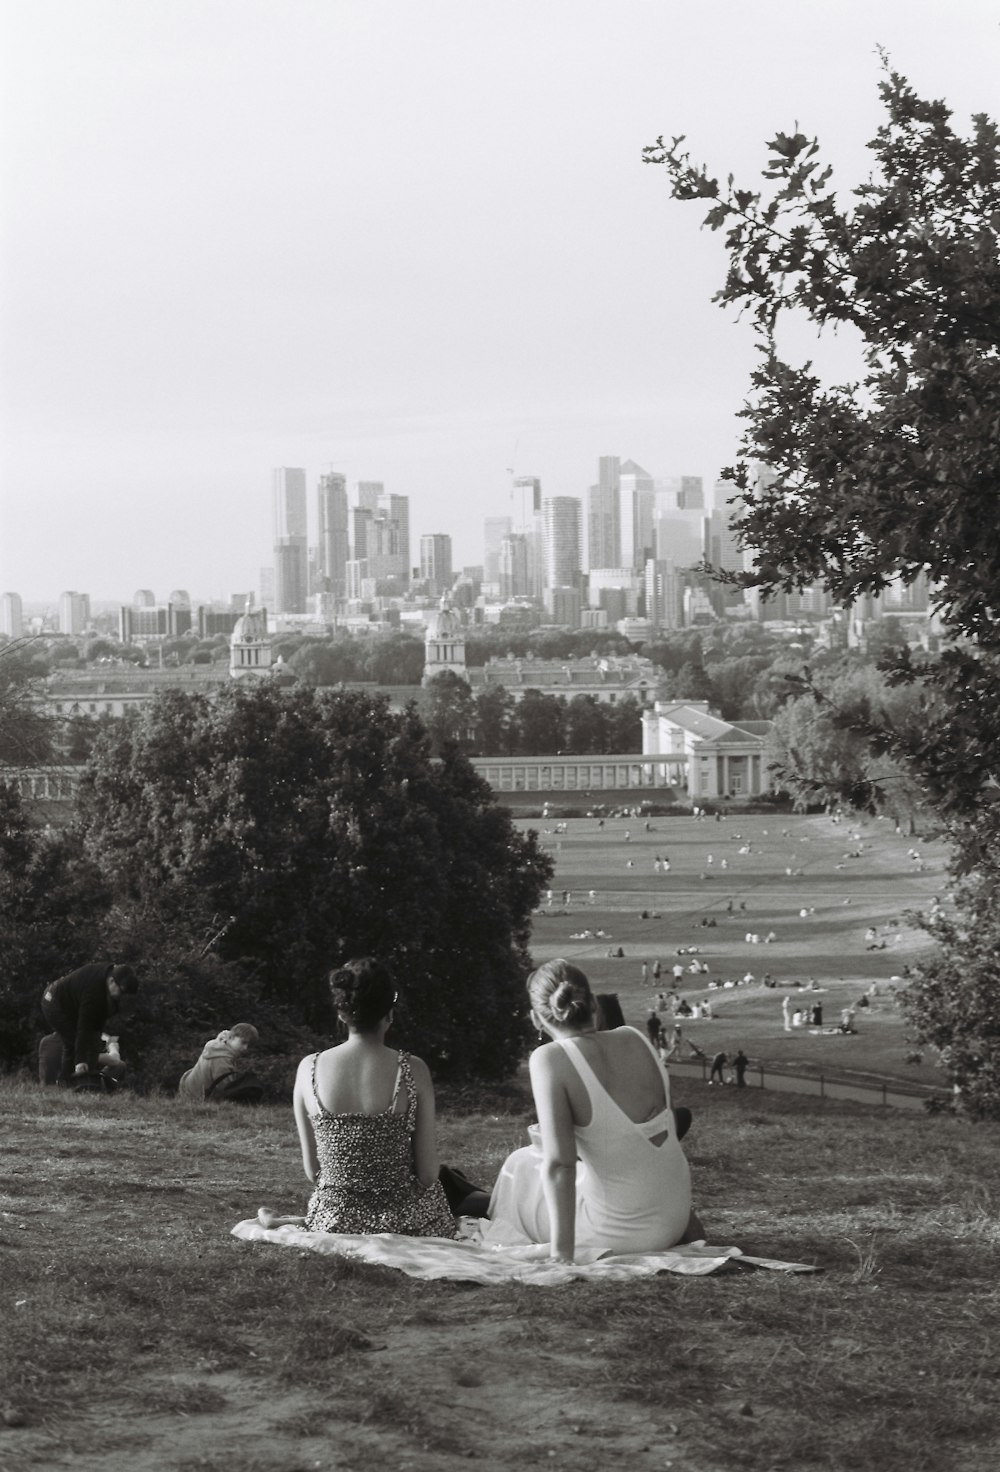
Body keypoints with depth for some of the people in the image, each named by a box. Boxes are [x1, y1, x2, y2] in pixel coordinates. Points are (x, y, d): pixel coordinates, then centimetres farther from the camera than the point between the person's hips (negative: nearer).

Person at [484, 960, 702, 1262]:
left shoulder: (551, 1059, -18)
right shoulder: (636, 1040, 0)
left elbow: (558, 1163, -22)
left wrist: (562, 1254, -21)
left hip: (619, 1235, -5)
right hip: (673, 1223, 5)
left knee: (522, 1166, 22)